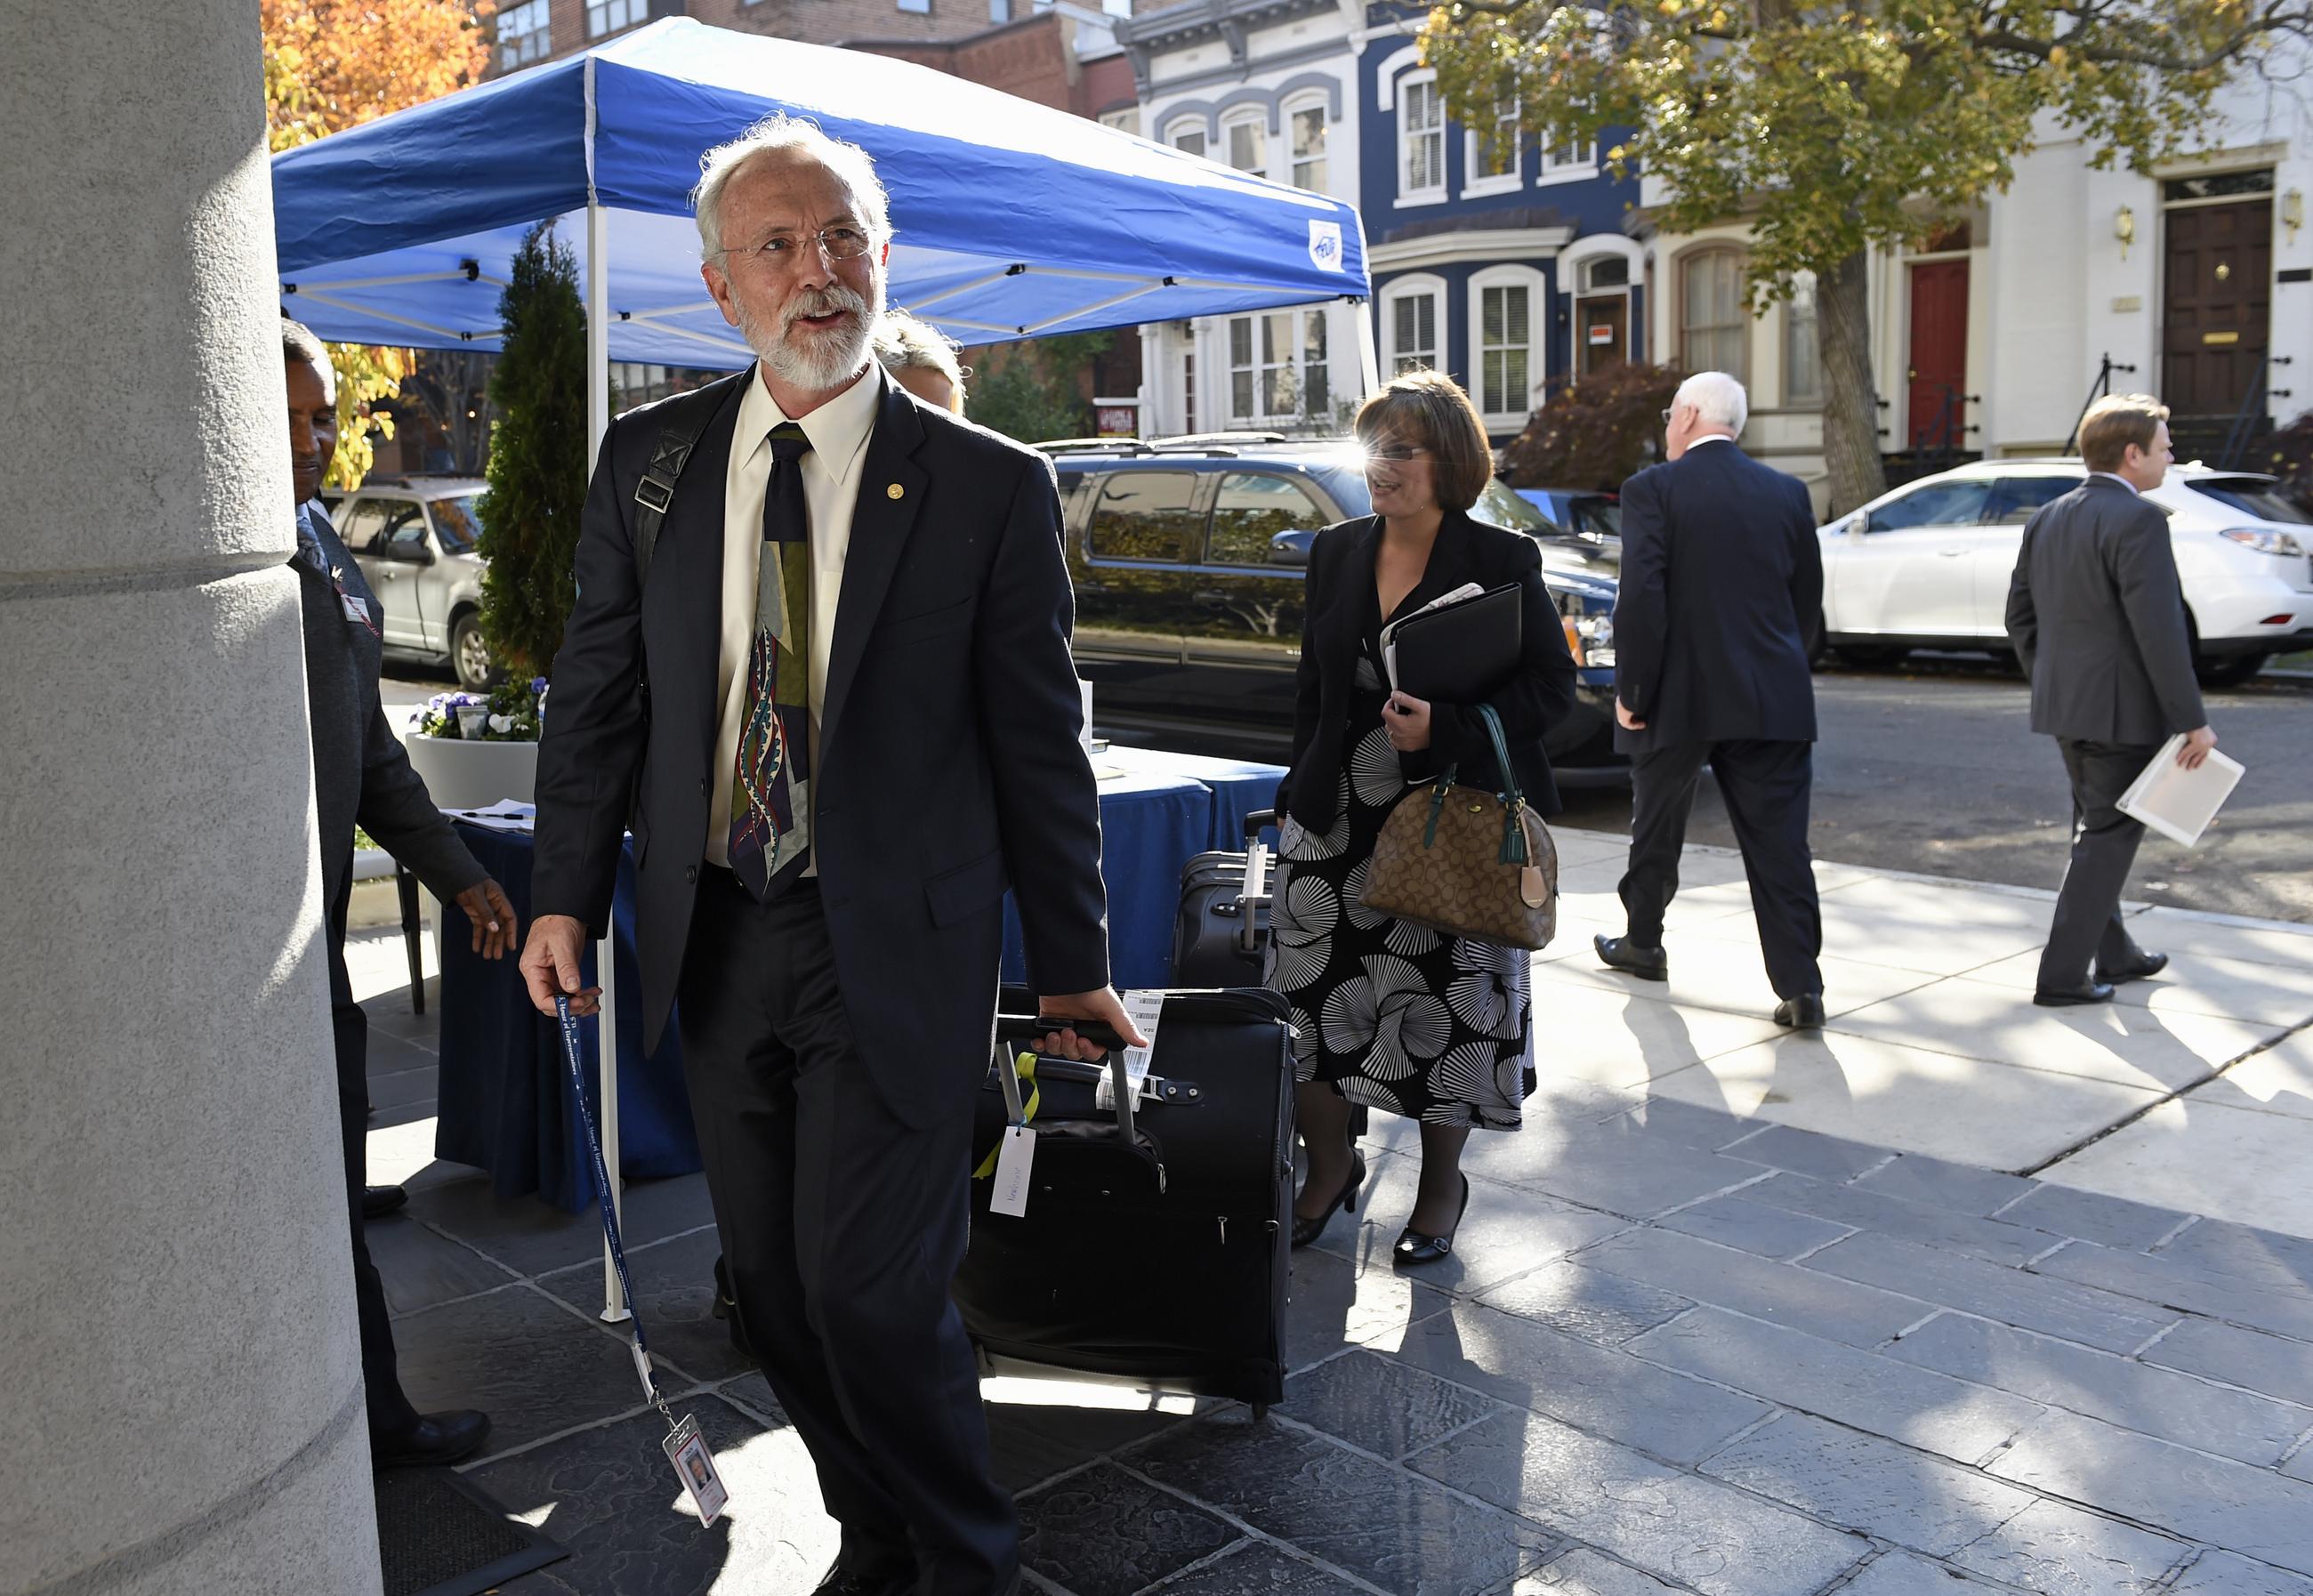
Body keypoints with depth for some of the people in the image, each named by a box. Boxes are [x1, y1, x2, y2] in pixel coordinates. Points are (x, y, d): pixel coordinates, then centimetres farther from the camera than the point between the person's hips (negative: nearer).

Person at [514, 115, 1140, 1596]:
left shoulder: (990, 486, -7)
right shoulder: (648, 460, 4)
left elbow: (1037, 739, -3)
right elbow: (599, 692, 9)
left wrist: (1072, 960, 1)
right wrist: (568, 893, 2)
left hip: (895, 951, -4)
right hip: (715, 938, 5)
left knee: (872, 1289, -5)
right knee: (774, 1287, 14)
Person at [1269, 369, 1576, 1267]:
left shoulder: (1501, 562, -5)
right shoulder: (1336, 554, 9)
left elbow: (1553, 688, -7)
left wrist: (1444, 728, -20)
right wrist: (1302, 793, 13)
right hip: (1336, 821, 4)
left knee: (1446, 1012, 6)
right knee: (1307, 999, 1)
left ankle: (1441, 1185, 29)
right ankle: (1330, 1168, 26)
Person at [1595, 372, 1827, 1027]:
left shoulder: (1653, 489, -7)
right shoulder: (1788, 493, 6)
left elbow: (1640, 598, -15)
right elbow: (1808, 598, 10)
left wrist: (1633, 692, -8)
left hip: (1678, 695, -2)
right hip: (1772, 700, 3)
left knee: (1657, 827, 18)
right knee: (1778, 841, 3)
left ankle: (1642, 942, 34)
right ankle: (1800, 985, -1)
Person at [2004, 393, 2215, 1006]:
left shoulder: (2047, 519, 8)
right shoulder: (2137, 519, -17)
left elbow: (2020, 615, 14)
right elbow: (2159, 630, -21)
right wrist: (2193, 721, -15)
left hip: (2063, 706, 8)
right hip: (2123, 709, -8)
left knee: (2097, 828, 21)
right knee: (2108, 837, 1)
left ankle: (2113, 954, 33)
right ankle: (2061, 975, 3)